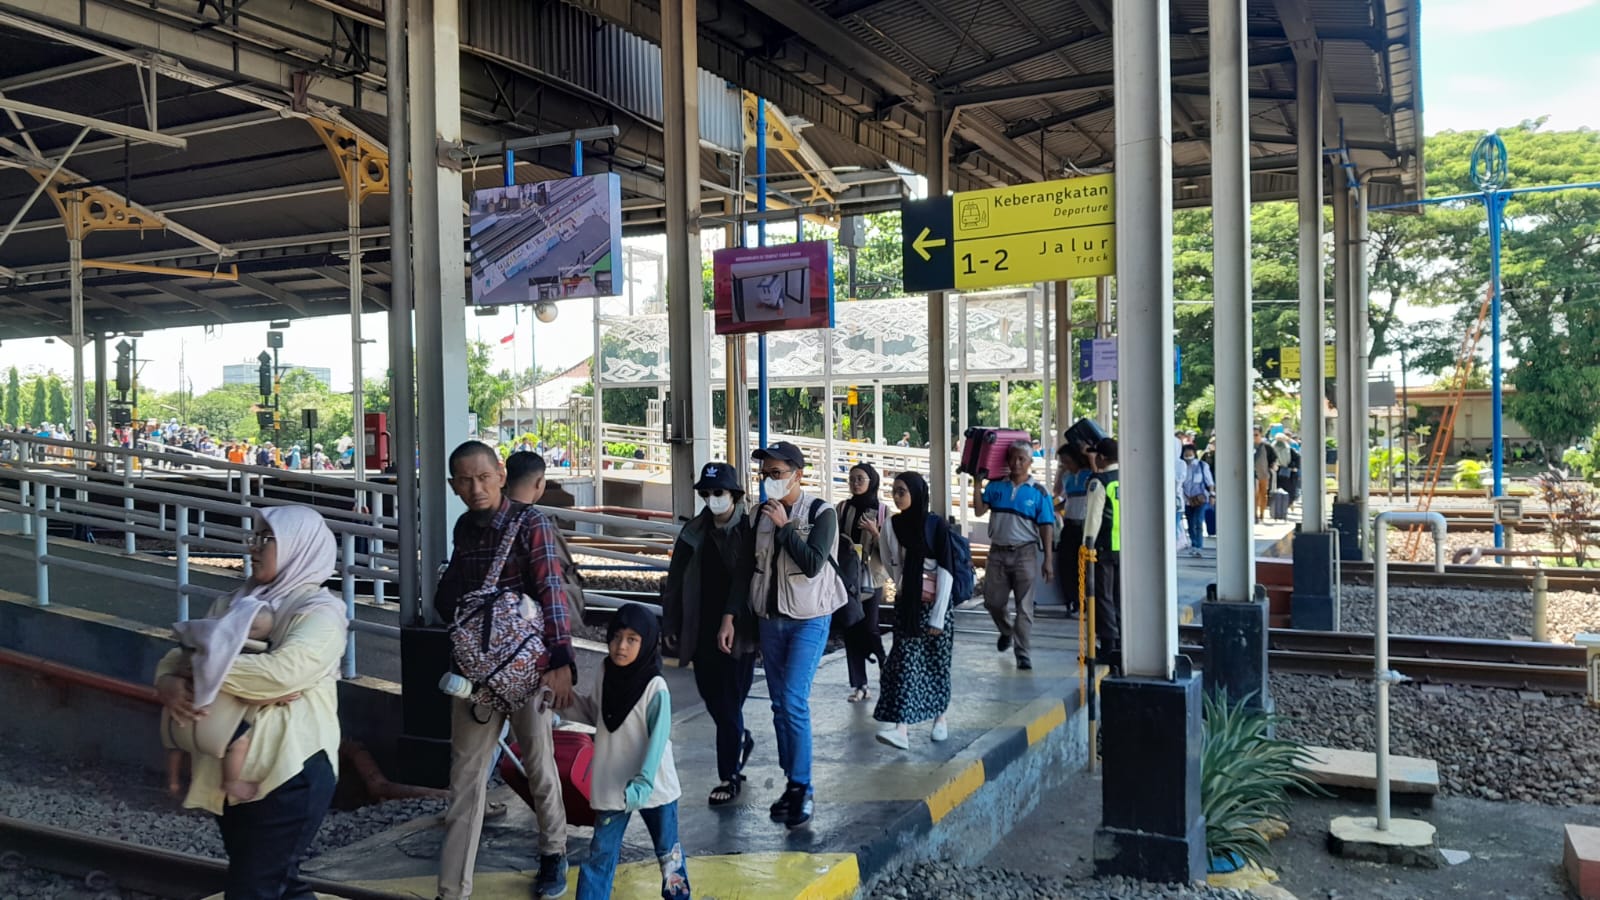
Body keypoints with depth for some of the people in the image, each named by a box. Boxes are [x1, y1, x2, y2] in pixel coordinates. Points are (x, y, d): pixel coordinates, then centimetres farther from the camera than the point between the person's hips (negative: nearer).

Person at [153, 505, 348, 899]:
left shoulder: (320, 611, -11)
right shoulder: (235, 604, 11)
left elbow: (284, 670, -27)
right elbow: (180, 655, 7)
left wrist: (206, 670, -21)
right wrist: (169, 683, -16)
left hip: (291, 772, -7)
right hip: (230, 772, 7)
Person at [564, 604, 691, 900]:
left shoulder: (655, 687, -19)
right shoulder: (606, 679, -2)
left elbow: (658, 740, -21)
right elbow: (595, 716, 15)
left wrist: (642, 783, -28)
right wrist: (569, 700, 1)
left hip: (654, 787, -4)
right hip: (612, 787, 4)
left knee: (668, 850, 15)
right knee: (601, 853, 9)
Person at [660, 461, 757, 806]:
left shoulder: (748, 532, -8)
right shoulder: (694, 532, 6)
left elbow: (748, 581, -14)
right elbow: (676, 581, 9)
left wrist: (732, 622, -21)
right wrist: (670, 624, 8)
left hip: (737, 632, -5)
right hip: (701, 632, 5)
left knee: (728, 704, 0)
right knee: (712, 698, 13)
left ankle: (730, 776, 14)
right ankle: (741, 740, 42)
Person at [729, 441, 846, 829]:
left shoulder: (821, 513, -9)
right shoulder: (762, 513, 6)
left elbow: (813, 564, -21)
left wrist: (784, 526, -19)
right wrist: (729, 618, 5)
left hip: (808, 620, -5)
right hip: (770, 619, 5)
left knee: (794, 702, -13)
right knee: (779, 705, 8)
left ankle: (803, 790, -2)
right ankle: (792, 783, 19)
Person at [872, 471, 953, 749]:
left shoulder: (936, 525, -9)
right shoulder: (892, 526, 0)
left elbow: (945, 571, -11)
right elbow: (892, 565, 7)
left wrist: (938, 616, -14)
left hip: (936, 603, -2)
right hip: (906, 605, 2)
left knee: (938, 661, 6)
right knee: (905, 661, -8)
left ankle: (940, 717, 25)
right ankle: (901, 727, -15)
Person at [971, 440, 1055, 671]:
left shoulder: (1038, 492, 0)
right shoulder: (996, 486, 6)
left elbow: (1046, 527, -2)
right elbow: (979, 510, -2)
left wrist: (1048, 560, -7)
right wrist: (977, 483, -8)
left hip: (1025, 553, -3)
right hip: (998, 551, 3)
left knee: (1024, 606, -1)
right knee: (992, 601, 9)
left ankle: (1023, 654, 6)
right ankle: (1006, 632, 39)